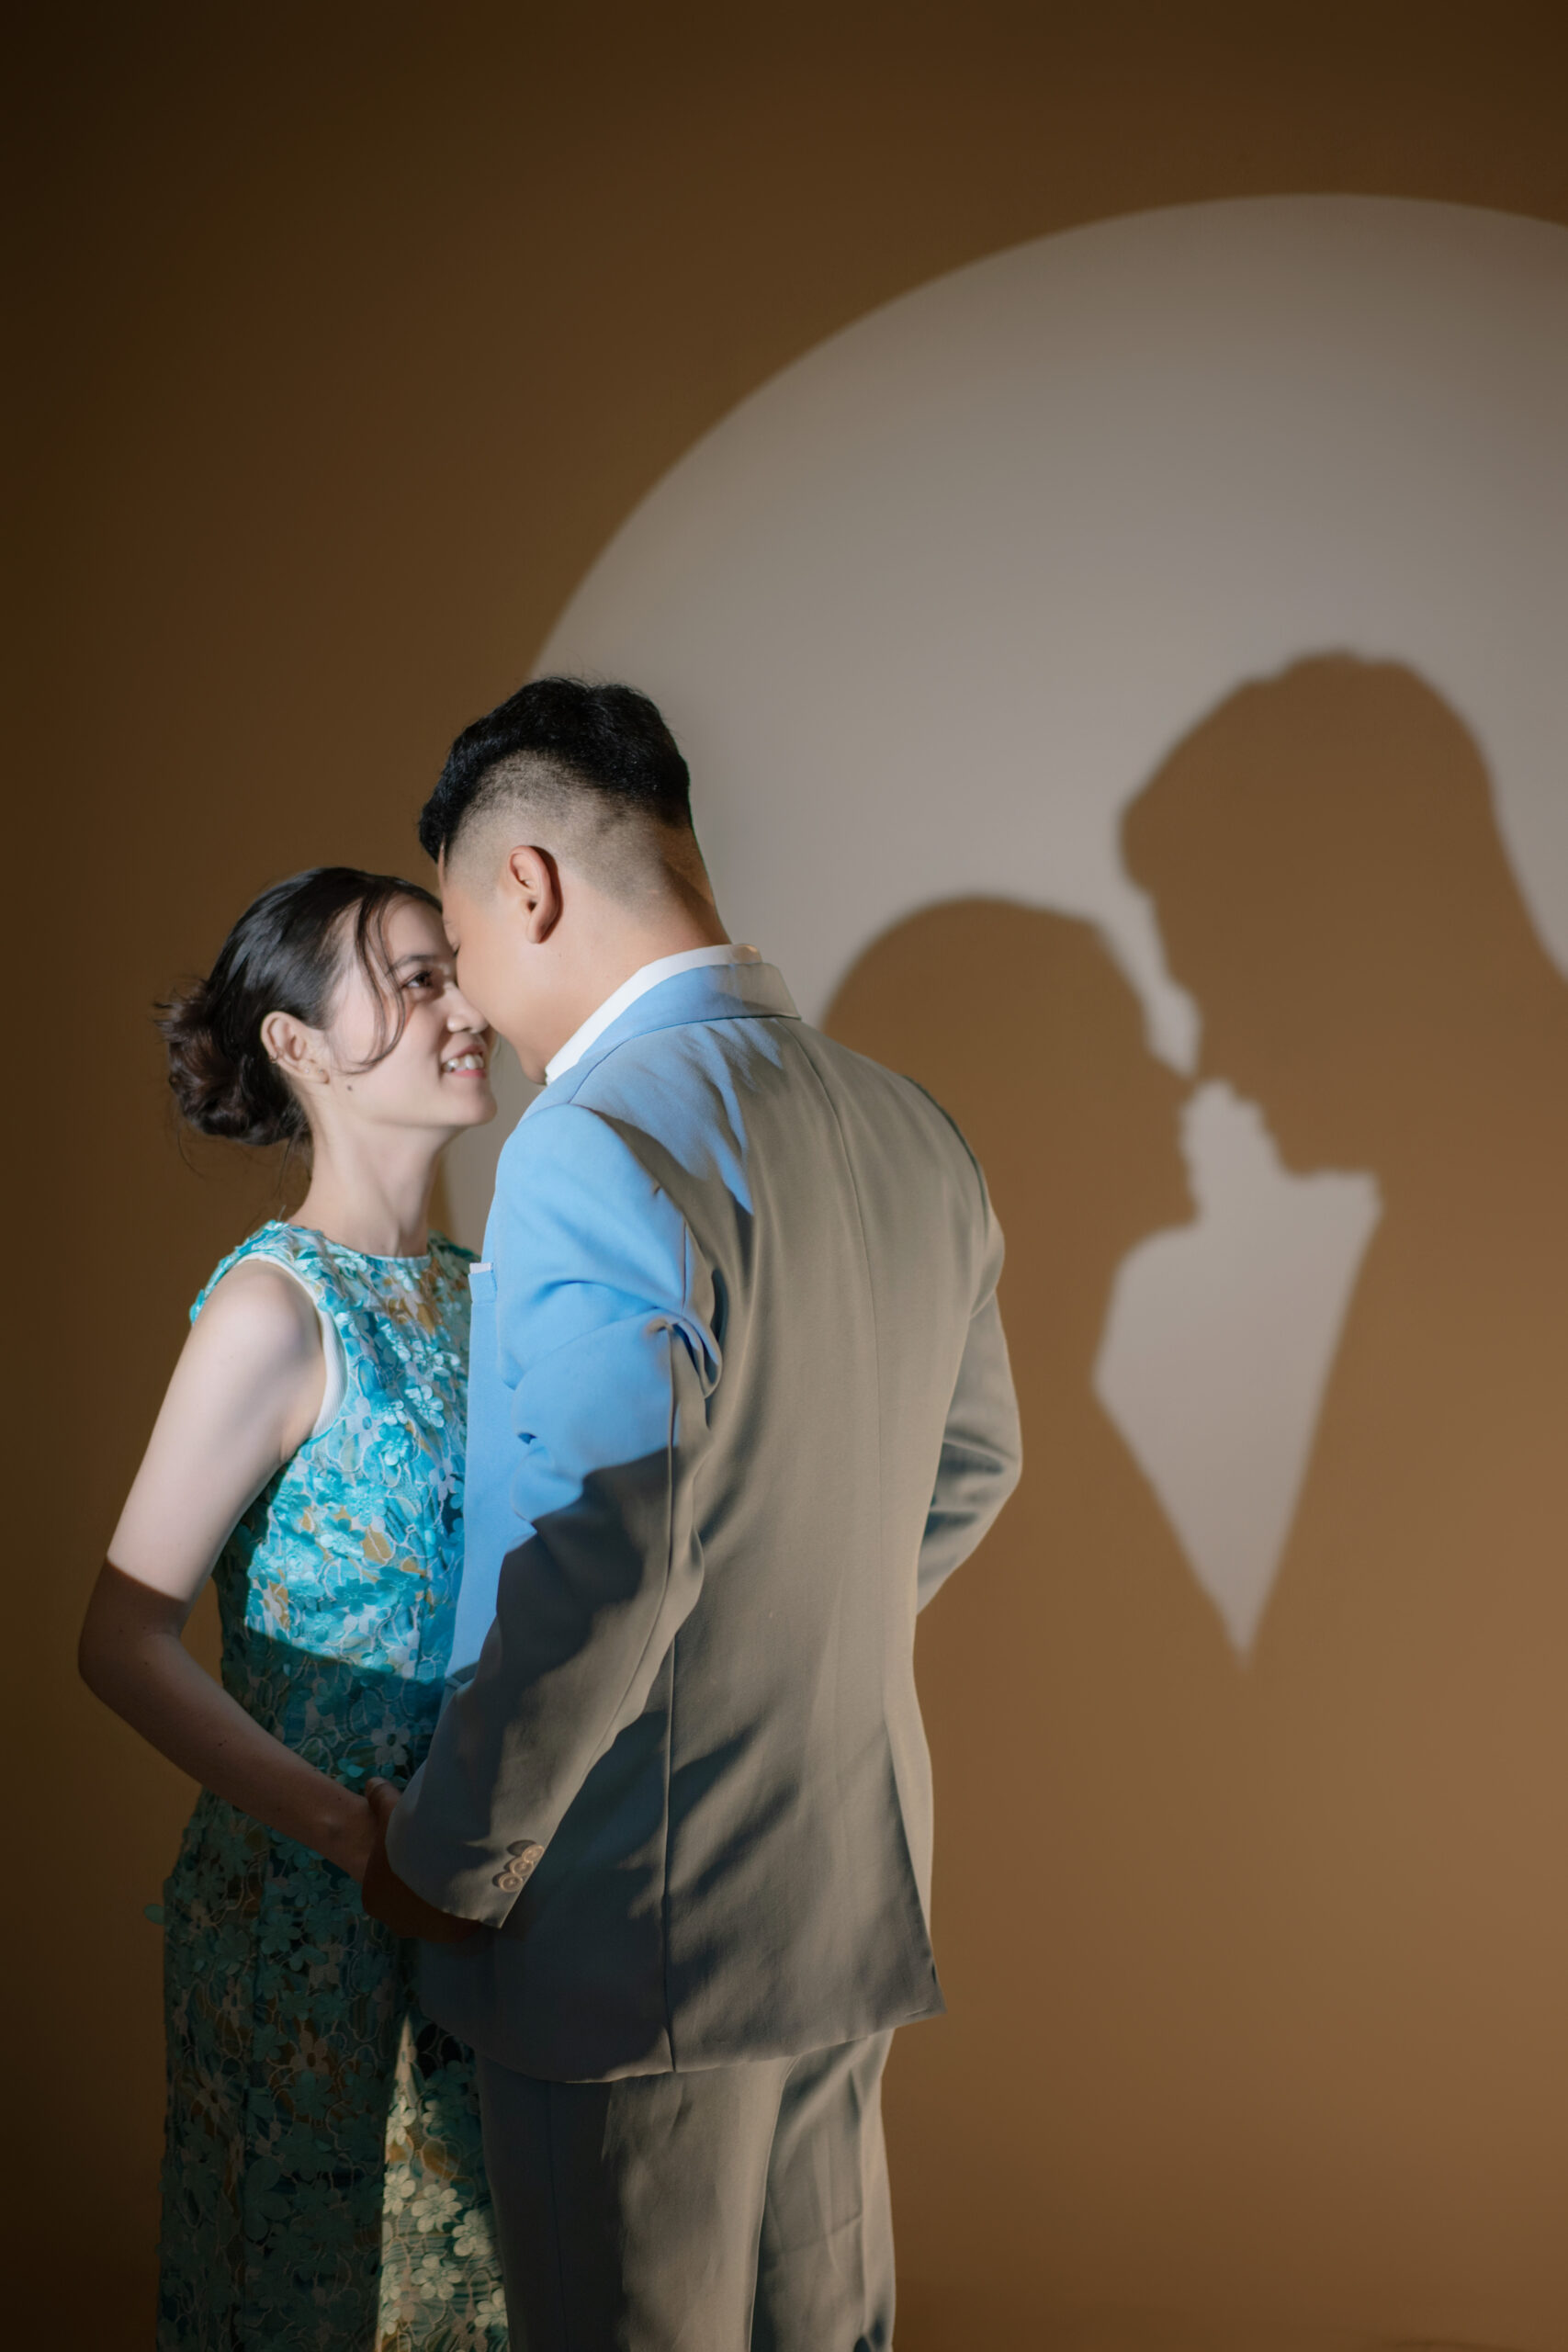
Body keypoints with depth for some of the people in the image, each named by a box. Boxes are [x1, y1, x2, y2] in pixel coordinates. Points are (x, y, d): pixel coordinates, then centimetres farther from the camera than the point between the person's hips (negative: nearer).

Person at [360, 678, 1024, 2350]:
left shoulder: (600, 1142, -21)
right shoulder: (914, 1134, 5)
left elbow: (602, 1561, -26)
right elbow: (970, 1468, 17)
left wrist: (447, 1859, -13)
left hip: (639, 1917, -8)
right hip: (856, 1887, 8)